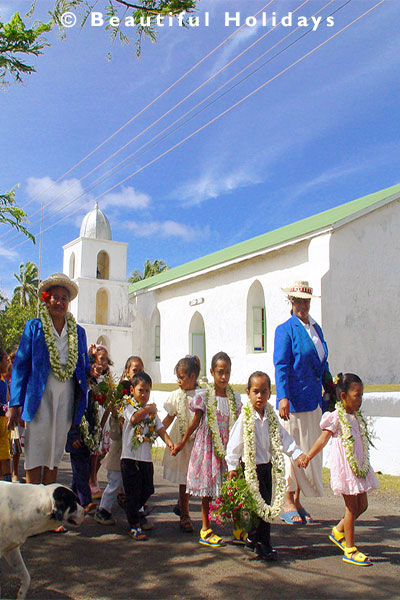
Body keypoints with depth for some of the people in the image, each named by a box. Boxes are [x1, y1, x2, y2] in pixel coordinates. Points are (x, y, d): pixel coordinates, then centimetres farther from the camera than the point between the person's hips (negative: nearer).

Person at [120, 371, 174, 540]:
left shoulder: (152, 410, 13)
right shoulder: (129, 406, -3)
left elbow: (160, 428, 7)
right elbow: (134, 418, -24)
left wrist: (169, 442, -9)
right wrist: (148, 409, -11)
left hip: (147, 458, 6)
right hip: (130, 456, -6)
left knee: (147, 490, 14)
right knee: (133, 493, 0)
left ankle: (134, 512, 39)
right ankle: (134, 527, 11)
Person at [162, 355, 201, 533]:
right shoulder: (176, 395, 0)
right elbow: (170, 418, 7)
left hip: (197, 440, 0)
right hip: (180, 441, 0)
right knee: (183, 477, 4)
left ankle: (181, 504, 33)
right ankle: (184, 515, 17)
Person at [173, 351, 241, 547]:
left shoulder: (235, 398, 4)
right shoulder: (203, 396, -6)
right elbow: (195, 422, 1)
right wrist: (182, 442, 3)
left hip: (229, 448, 3)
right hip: (208, 447, -3)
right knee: (208, 489, 5)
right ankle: (205, 531, 17)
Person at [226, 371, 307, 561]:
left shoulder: (271, 417, 3)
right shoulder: (245, 418, -14)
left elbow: (282, 437, 8)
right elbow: (234, 442, -12)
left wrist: (297, 453, -3)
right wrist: (232, 466, -13)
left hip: (267, 465, 6)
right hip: (251, 467, -6)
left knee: (262, 505, 11)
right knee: (262, 505, -7)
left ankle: (253, 539, 28)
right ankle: (263, 545, 7)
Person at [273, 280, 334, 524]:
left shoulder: (316, 328, 14)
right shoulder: (286, 329, -7)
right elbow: (281, 365, -14)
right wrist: (283, 397, -23)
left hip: (314, 400, 7)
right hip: (294, 400, -7)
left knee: (309, 451, 11)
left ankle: (298, 501, 24)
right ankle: (288, 504, 14)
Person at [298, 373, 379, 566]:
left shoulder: (358, 417, 10)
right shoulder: (336, 417, -13)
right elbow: (323, 439, -14)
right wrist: (308, 457, -20)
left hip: (360, 468, 8)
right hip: (345, 467, -8)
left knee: (362, 505, 12)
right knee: (352, 507, -1)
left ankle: (338, 531, 32)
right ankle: (349, 550, 11)